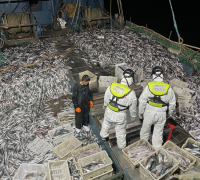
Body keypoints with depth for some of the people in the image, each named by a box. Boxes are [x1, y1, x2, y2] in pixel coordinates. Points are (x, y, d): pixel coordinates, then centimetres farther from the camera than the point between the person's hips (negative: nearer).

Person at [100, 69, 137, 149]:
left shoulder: (111, 86, -18)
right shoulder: (131, 94, -25)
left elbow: (106, 97, -2)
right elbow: (133, 107, -10)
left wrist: (105, 104, 20)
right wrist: (133, 116, 10)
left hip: (109, 111, 3)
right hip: (120, 116, -3)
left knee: (106, 123, 33)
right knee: (121, 131, 21)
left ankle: (104, 136, 60)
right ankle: (121, 146, 45)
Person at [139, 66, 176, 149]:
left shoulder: (149, 86, -15)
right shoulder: (168, 88, -10)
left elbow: (142, 101, -9)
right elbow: (172, 103, 2)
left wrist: (140, 112, 5)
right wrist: (169, 113, 18)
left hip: (149, 112, -1)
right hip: (161, 114, 1)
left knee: (145, 128, 21)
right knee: (158, 131, 18)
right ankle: (157, 147, 33)